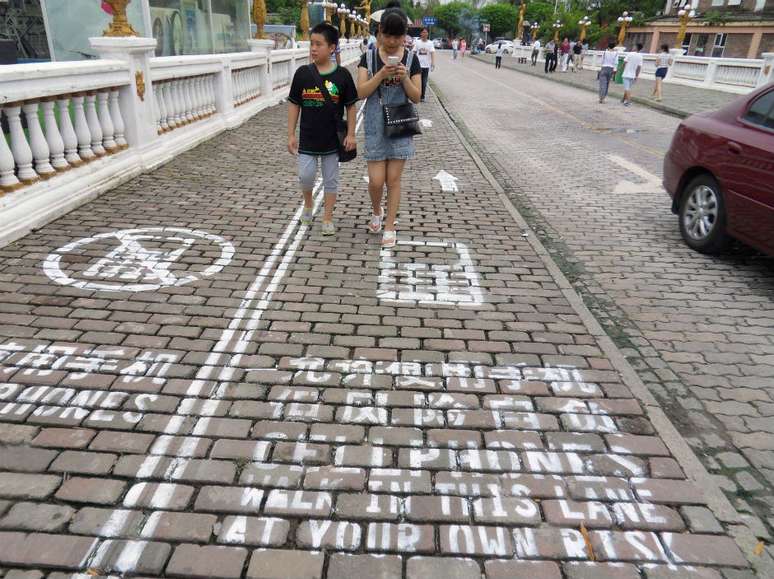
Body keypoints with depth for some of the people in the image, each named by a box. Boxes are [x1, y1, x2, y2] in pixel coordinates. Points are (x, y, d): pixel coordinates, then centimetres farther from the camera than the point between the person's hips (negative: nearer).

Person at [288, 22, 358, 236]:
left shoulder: (342, 75, -7)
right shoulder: (302, 73, -3)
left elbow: (351, 106, -1)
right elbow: (294, 105, 2)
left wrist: (351, 134, -5)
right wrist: (291, 135, -1)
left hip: (333, 139, -1)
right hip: (308, 139, 1)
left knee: (331, 179, 8)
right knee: (305, 176, 2)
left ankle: (327, 218, 22)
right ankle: (308, 204, 33)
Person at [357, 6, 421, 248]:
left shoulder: (411, 59, 0)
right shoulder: (369, 57, -2)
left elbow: (416, 97, -1)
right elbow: (361, 92, -9)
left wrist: (404, 77, -18)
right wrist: (381, 74, -23)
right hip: (376, 126, 0)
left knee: (394, 179, 3)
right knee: (376, 180, -1)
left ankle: (390, 227, 15)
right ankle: (376, 212, 31)